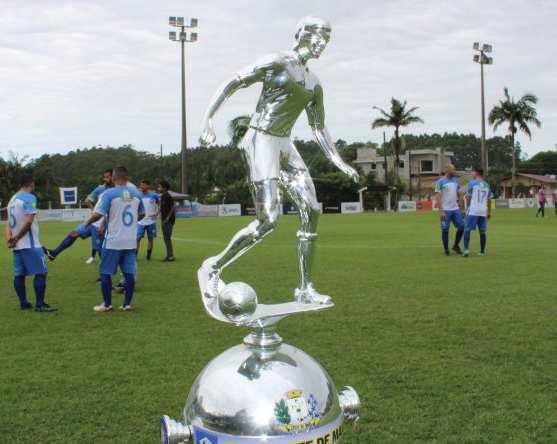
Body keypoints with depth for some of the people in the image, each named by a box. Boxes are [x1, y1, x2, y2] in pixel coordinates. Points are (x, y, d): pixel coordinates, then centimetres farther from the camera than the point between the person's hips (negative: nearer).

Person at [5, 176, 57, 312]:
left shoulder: (12, 199, 15)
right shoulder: (29, 198, -11)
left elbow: (9, 223, 10)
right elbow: (28, 222, -19)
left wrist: (10, 238, -3)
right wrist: (17, 238, -11)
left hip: (17, 245, 9)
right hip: (30, 244, -9)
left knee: (19, 274, 11)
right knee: (40, 273, -4)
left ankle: (23, 303, 17)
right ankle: (39, 305, -4)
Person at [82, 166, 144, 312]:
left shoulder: (109, 194, -11)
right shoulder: (136, 194, 5)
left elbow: (98, 214, -17)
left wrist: (87, 223, 1)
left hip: (113, 241, -4)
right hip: (131, 241, 5)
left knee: (106, 273, 7)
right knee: (129, 273, 8)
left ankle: (107, 304, 12)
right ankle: (127, 304, 11)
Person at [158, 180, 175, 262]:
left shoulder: (168, 196, -15)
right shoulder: (162, 196, 13)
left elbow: (173, 208, -19)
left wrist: (168, 218, -20)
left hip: (168, 220, -10)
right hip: (164, 220, 10)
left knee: (167, 238, -8)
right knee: (166, 238, 12)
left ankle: (170, 256, -5)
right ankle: (169, 255, 17)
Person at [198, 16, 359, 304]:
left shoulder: (314, 85, 18)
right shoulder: (277, 62, -4)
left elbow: (319, 129, 24)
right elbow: (231, 84, -7)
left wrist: (339, 163, 18)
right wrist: (207, 119, -18)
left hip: (284, 145, 8)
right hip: (262, 140, -8)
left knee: (312, 210, -1)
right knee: (269, 219, -16)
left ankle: (305, 289, 7)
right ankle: (212, 269, 0)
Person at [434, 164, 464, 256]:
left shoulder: (456, 180, 10)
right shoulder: (440, 182, -8)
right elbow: (438, 197, -11)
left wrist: (459, 205, 12)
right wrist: (441, 211, -16)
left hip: (456, 209, 6)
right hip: (445, 210, -5)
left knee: (462, 227, 3)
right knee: (445, 230, 0)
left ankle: (456, 246, 21)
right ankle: (446, 250, 12)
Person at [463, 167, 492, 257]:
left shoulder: (472, 183, -3)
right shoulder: (486, 185, 13)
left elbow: (468, 198, 0)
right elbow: (489, 200, 16)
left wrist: (468, 208, 13)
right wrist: (489, 212, 24)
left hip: (473, 210, -5)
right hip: (483, 211, 5)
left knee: (467, 230, -1)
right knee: (482, 231, 10)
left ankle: (466, 249, -13)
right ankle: (482, 251, 13)